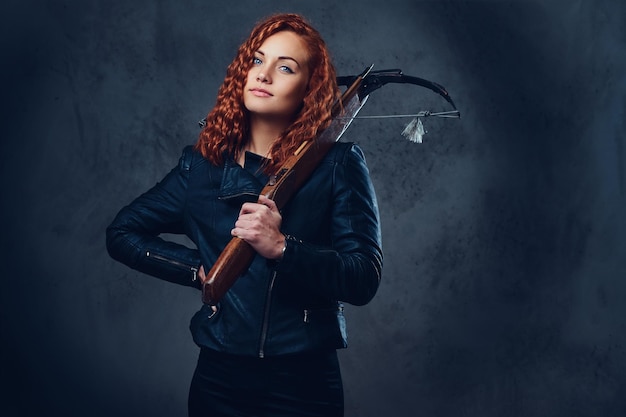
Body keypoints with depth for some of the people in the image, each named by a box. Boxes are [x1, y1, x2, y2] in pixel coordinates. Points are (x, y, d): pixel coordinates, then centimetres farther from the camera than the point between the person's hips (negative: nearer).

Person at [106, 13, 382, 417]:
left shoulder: (337, 164, -6)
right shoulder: (203, 164, 2)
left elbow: (364, 280, -14)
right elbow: (121, 232, 11)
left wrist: (281, 248, -28)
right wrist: (199, 268, -2)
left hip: (304, 381, -2)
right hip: (218, 378, 2)